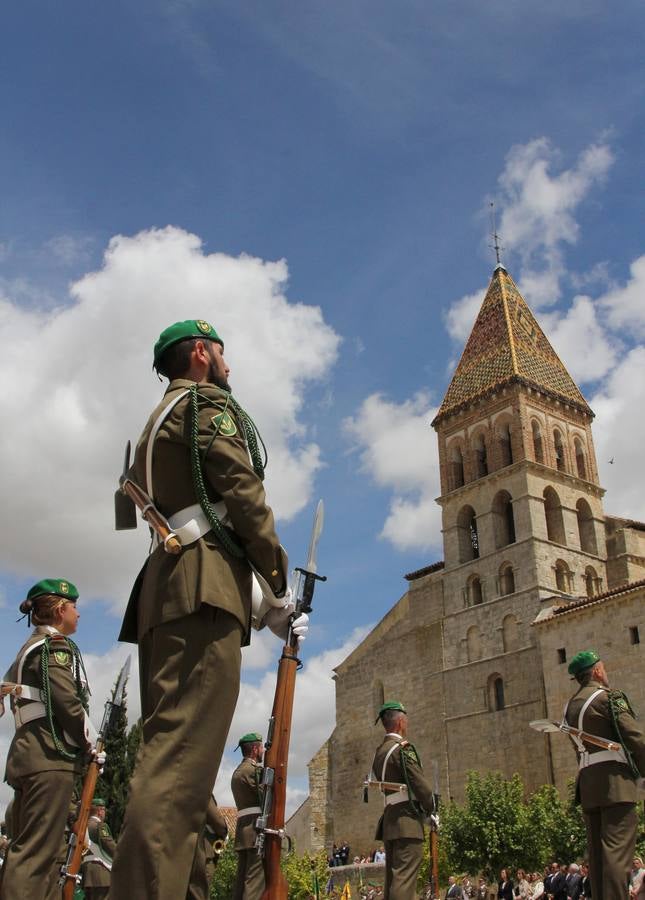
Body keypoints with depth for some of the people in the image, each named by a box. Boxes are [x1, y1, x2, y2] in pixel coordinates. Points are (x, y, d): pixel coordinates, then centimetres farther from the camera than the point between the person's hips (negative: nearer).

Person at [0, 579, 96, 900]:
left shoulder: (31, 647, 24)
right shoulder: (55, 644, -5)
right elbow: (66, 700, -17)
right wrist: (89, 743, -3)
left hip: (27, 752, 10)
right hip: (50, 753, -10)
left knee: (38, 848, 10)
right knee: (39, 849, -14)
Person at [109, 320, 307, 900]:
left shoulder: (159, 421, 32)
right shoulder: (208, 402, 5)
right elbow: (240, 490, -10)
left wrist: (262, 608, 24)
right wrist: (278, 581, -5)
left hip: (160, 592, 10)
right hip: (205, 584, -10)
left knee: (169, 749, 7)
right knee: (184, 753, -18)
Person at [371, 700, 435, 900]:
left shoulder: (379, 752, 17)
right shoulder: (402, 749, -11)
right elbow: (419, 783, -14)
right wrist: (430, 808, 2)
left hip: (389, 820, 9)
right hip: (407, 820, -9)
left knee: (393, 878, 11)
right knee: (404, 878, -12)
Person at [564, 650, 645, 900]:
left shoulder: (571, 706, 19)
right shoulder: (609, 697, -5)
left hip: (586, 783, 7)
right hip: (614, 779, -7)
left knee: (597, 851, 8)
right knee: (617, 848, -12)